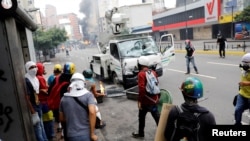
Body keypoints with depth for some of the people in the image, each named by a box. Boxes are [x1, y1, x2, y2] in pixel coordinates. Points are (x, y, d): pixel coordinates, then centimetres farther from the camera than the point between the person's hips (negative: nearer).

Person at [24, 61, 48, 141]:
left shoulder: (35, 78, 7)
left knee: (41, 126, 20)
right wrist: (33, 113, -21)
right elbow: (27, 99, -22)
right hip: (33, 108, -9)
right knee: (38, 128, 0)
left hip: (38, 107, 9)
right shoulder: (26, 81, -20)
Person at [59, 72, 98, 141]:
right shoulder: (88, 95, -6)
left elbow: (61, 118, 13)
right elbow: (92, 112, -20)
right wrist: (92, 133, -15)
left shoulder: (64, 98, 5)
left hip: (71, 135, 3)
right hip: (86, 134, -3)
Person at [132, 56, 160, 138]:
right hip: (154, 99, 6)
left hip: (145, 101, -6)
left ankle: (141, 133, 28)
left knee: (142, 117, 13)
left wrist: (139, 100, -16)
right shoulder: (153, 72, 6)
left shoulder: (141, 74, -16)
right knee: (157, 116, 16)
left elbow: (142, 89, -24)